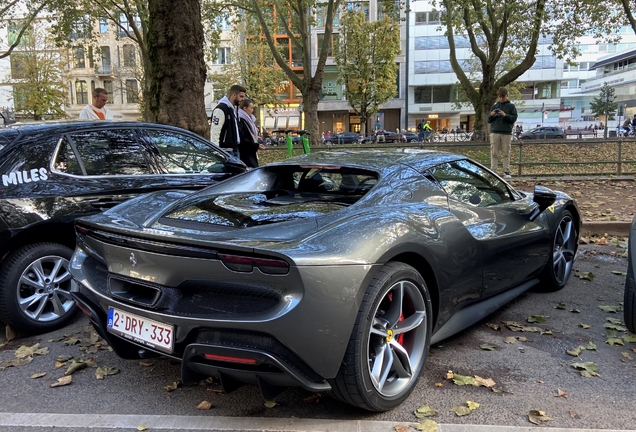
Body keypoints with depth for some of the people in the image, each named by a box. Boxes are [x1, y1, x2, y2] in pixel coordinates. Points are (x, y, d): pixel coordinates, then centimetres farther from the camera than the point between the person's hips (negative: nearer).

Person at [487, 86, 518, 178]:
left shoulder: (511, 106, 9)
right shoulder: (494, 105, 14)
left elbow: (514, 118, 0)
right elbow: (489, 120, 14)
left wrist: (505, 115, -15)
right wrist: (491, 115, -7)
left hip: (506, 133, -1)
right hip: (494, 132, 1)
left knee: (506, 153, -1)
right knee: (494, 153, -2)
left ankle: (506, 171, 2)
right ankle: (493, 171, -1)